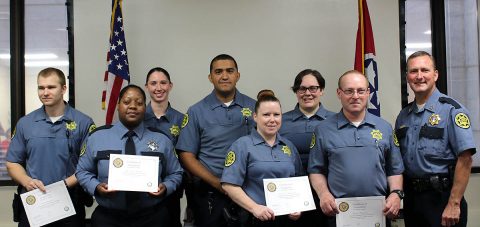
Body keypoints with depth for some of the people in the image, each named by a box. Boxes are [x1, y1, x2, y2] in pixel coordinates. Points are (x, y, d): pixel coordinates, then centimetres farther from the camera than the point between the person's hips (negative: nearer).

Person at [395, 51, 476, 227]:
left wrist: (454, 204, -19)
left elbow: (465, 159, -16)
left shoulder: (451, 110, -9)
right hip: (410, 197, 5)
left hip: (441, 197, -5)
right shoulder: (403, 116, 9)